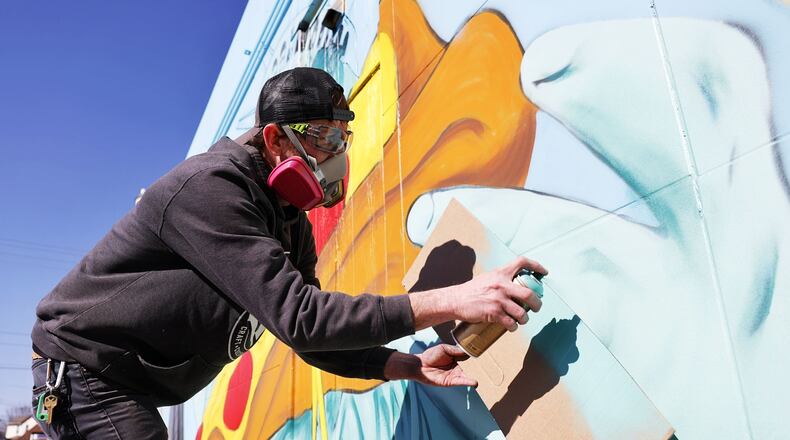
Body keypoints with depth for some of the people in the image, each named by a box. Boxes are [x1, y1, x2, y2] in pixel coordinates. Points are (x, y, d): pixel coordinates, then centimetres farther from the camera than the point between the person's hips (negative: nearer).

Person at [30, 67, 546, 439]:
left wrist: (411, 366, -12)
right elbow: (298, 317, -35)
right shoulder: (210, 187, -27)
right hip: (84, 370, -9)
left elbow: (314, 337, 2)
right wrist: (450, 301, -37)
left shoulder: (291, 226, 1)